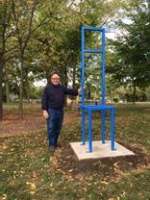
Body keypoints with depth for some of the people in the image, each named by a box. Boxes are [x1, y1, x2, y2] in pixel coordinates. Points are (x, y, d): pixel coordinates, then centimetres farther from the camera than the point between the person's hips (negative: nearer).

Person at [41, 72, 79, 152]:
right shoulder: (47, 88, -2)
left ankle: (55, 142, 27)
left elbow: (70, 91, -4)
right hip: (51, 110, -4)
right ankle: (51, 144, 9)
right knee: (51, 128, -3)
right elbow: (44, 100, -6)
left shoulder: (62, 87, 7)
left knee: (58, 128, 12)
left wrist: (77, 91, -20)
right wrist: (44, 110, -13)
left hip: (60, 110, 4)